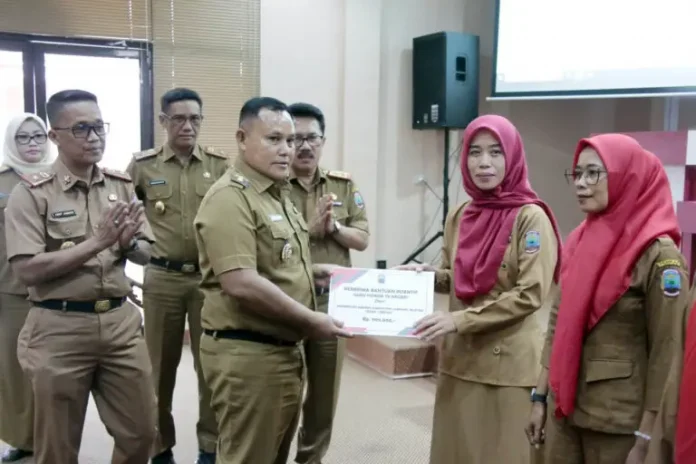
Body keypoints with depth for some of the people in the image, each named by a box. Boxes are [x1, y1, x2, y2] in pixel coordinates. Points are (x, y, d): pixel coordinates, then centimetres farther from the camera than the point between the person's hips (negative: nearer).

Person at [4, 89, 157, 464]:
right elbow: (27, 270, -16)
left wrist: (127, 243, -15)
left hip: (121, 322, 4)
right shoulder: (31, 192, -9)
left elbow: (145, 254, 8)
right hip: (59, 328, -4)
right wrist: (97, 242, -21)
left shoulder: (121, 185, 6)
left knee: (140, 433, 14)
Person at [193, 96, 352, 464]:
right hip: (246, 353, -10)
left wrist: (311, 272, 7)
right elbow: (241, 283, -28)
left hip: (284, 349, 10)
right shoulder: (230, 198, -18)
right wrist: (310, 320, -20)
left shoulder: (278, 194, 14)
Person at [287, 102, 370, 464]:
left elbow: (361, 239, 4)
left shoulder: (344, 185, 7)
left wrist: (333, 227, -13)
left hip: (332, 300, 4)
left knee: (324, 390, 16)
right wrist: (309, 230, -21)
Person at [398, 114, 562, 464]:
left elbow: (530, 295, -16)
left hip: (508, 361, -5)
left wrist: (459, 320, -19)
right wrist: (428, 274, -3)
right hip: (459, 358, 6)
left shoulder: (530, 217, -11)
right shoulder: (459, 216, 7)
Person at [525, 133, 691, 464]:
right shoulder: (578, 241, 4)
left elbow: (666, 354, -15)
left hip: (620, 420, -5)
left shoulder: (658, 254, -15)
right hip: (564, 407, 6)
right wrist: (540, 396, 8)